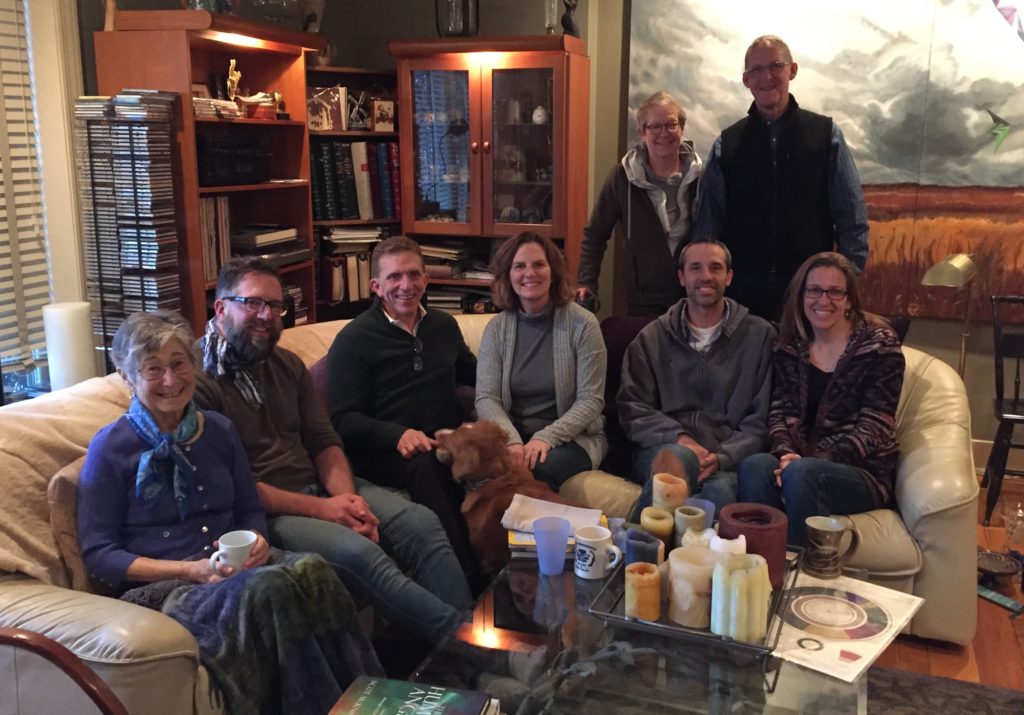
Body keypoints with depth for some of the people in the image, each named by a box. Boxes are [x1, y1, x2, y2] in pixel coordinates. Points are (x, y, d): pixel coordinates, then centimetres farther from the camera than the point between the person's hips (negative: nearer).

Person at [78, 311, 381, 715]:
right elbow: (98, 555, -3)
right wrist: (192, 569, -15)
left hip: (232, 569, 4)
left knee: (311, 570, -31)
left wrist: (257, 542, -5)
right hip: (160, 587, -4)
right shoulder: (111, 447, -1)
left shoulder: (219, 430, 12)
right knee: (266, 588, -36)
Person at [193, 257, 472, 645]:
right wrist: (319, 508, -17)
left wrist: (348, 498, -10)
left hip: (320, 487, 7)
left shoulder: (287, 364, 14)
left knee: (422, 523, -13)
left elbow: (325, 443, 11)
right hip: (265, 510, -7)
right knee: (359, 552, -31)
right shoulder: (198, 378, -10)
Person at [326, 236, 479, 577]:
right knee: (425, 467, -38)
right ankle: (464, 574, -30)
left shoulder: (444, 325, 18)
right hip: (383, 451, -4)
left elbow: (472, 374, 36)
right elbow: (343, 420, -6)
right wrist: (398, 435, -23)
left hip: (448, 442, 5)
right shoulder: (354, 340, 1)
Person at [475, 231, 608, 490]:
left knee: (544, 467, -33)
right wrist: (512, 440, -25)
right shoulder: (496, 328, 3)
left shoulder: (582, 323, -6)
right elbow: (486, 399, -5)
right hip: (513, 432, 2)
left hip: (573, 435, -2)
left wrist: (546, 438, -24)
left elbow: (591, 401, -9)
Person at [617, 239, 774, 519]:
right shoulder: (652, 337, 15)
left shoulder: (759, 335, 12)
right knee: (680, 456, -37)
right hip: (663, 450, 1)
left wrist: (722, 457, -13)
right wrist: (679, 438, -12)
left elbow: (761, 420, 5)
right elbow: (632, 409, 7)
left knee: (722, 489, -38)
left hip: (727, 460, -1)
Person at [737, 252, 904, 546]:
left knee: (801, 474, -35)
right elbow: (779, 412, 4)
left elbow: (873, 427, -9)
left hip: (862, 471, -3)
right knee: (754, 466, -31)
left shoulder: (879, 345, -2)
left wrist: (820, 461, -22)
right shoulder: (790, 347, 11)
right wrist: (786, 454, -18)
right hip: (802, 462, 3)